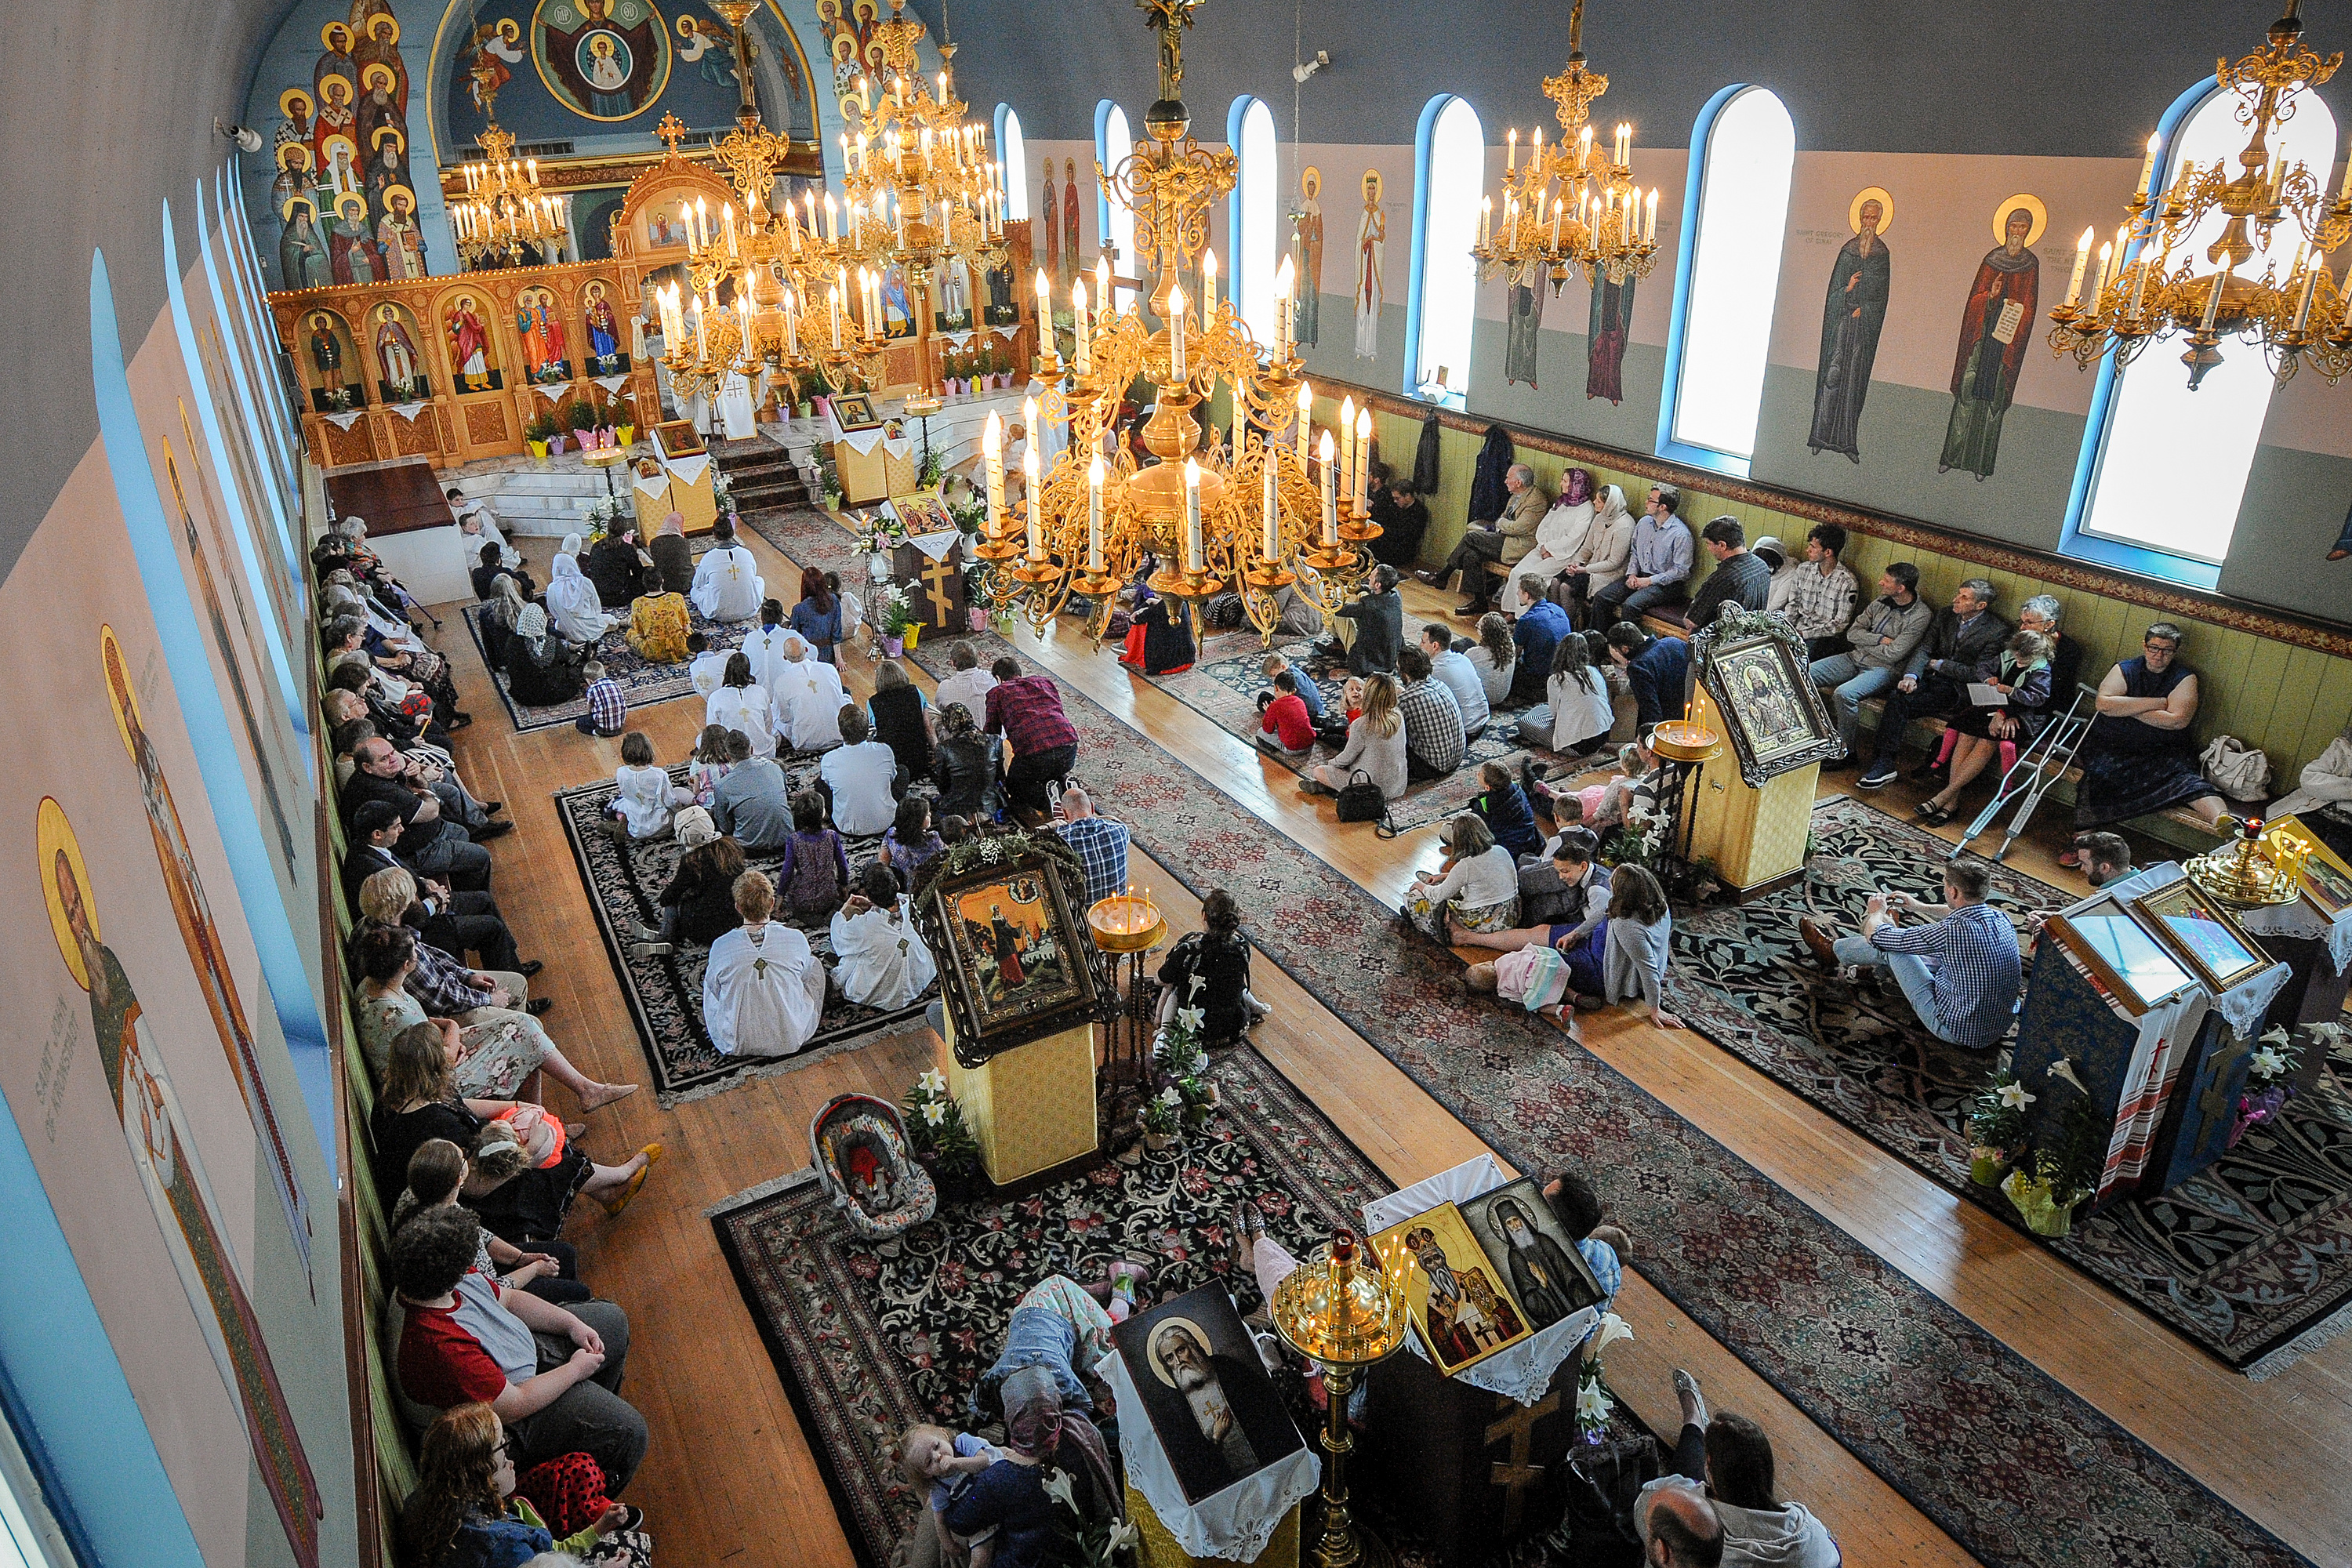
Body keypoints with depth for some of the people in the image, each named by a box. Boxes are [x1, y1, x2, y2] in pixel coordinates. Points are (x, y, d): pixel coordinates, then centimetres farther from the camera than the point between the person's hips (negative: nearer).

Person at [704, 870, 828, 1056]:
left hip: (736, 1045, 1)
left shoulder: (721, 946, -15)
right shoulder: (796, 939, -15)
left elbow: (715, 990, 4)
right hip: (790, 1040, 0)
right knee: (814, 964, 19)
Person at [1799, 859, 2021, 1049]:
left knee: (1887, 947, 5)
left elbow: (1876, 936, -16)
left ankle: (1832, 950, 33)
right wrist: (1920, 907, 26)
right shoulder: (2001, 919, -6)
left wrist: (1876, 911, 6)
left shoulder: (1952, 932, -30)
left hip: (1958, 1032, -7)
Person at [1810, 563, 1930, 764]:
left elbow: (1893, 655, -18)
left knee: (1844, 694, -34)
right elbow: (1852, 633, 5)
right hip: (1855, 659, 7)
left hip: (1884, 669, -7)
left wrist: (1864, 641, -5)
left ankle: (1848, 753, -19)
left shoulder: (1921, 616, -14)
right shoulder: (1881, 602, 7)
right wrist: (1880, 639, -11)